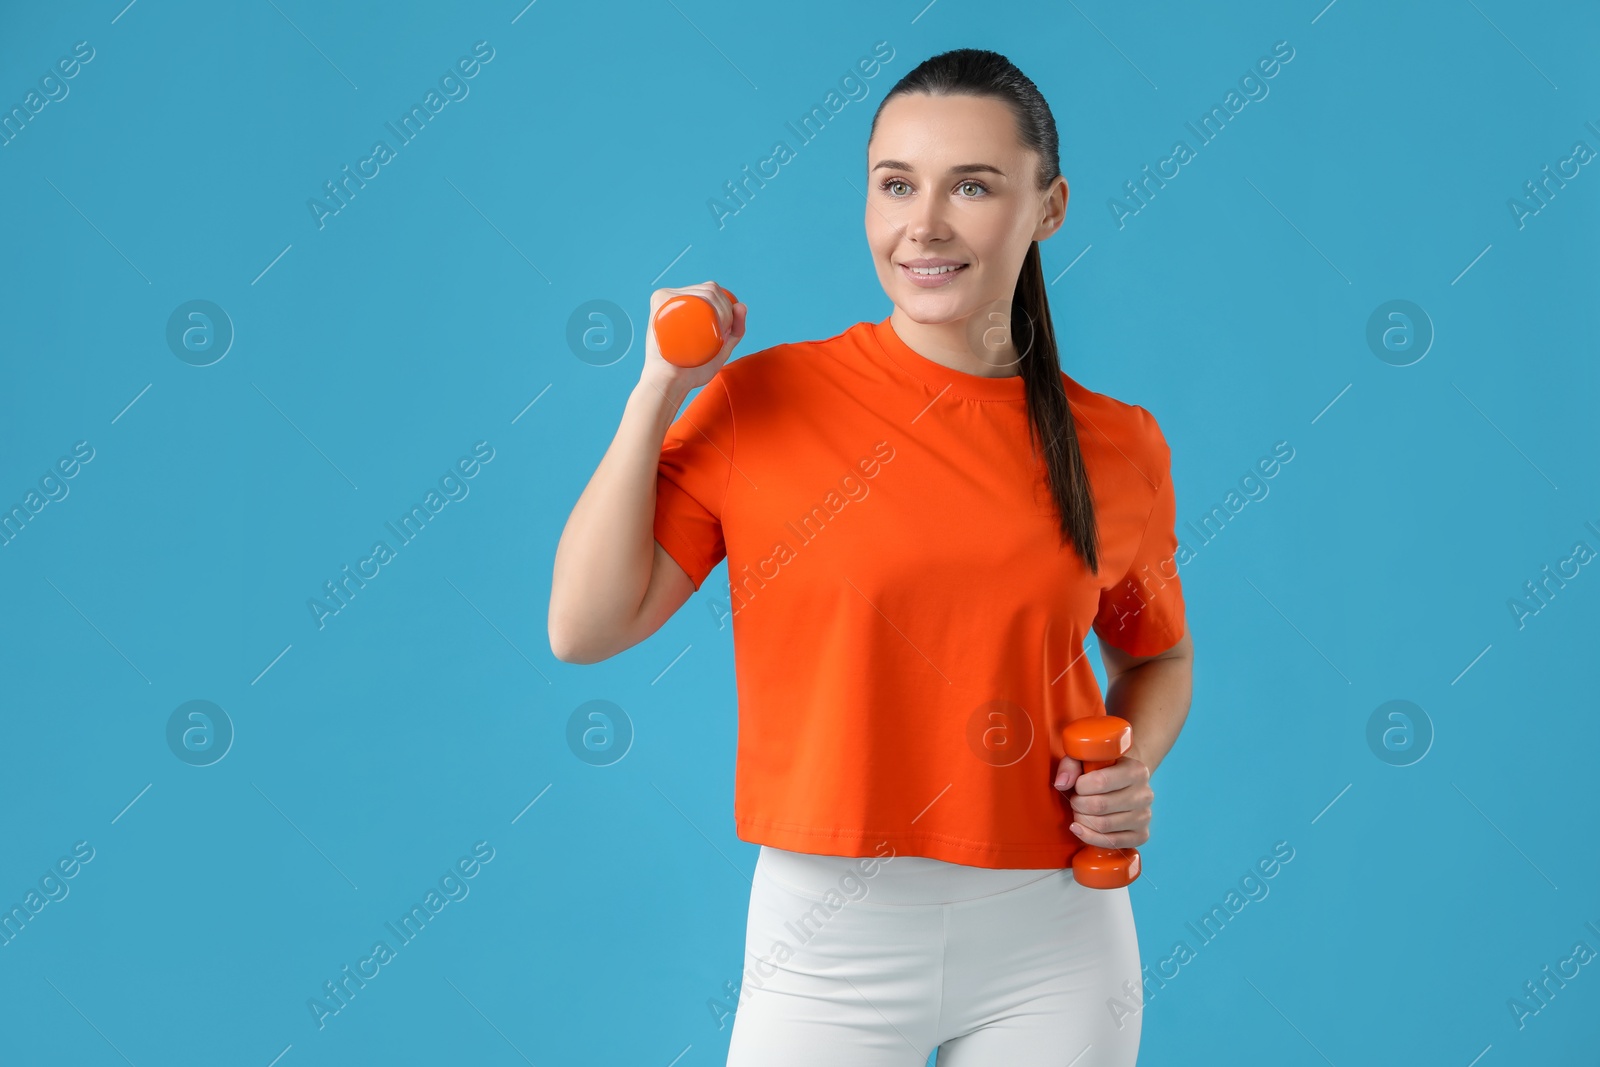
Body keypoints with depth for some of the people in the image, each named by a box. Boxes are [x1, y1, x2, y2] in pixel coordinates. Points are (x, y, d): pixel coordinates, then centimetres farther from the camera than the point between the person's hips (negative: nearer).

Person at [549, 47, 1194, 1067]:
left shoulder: (1118, 446, 0)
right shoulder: (760, 401, -5)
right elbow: (585, 628, -8)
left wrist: (1133, 769, -4)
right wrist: (659, 391, -12)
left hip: (1055, 942, 2)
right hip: (829, 935, -1)